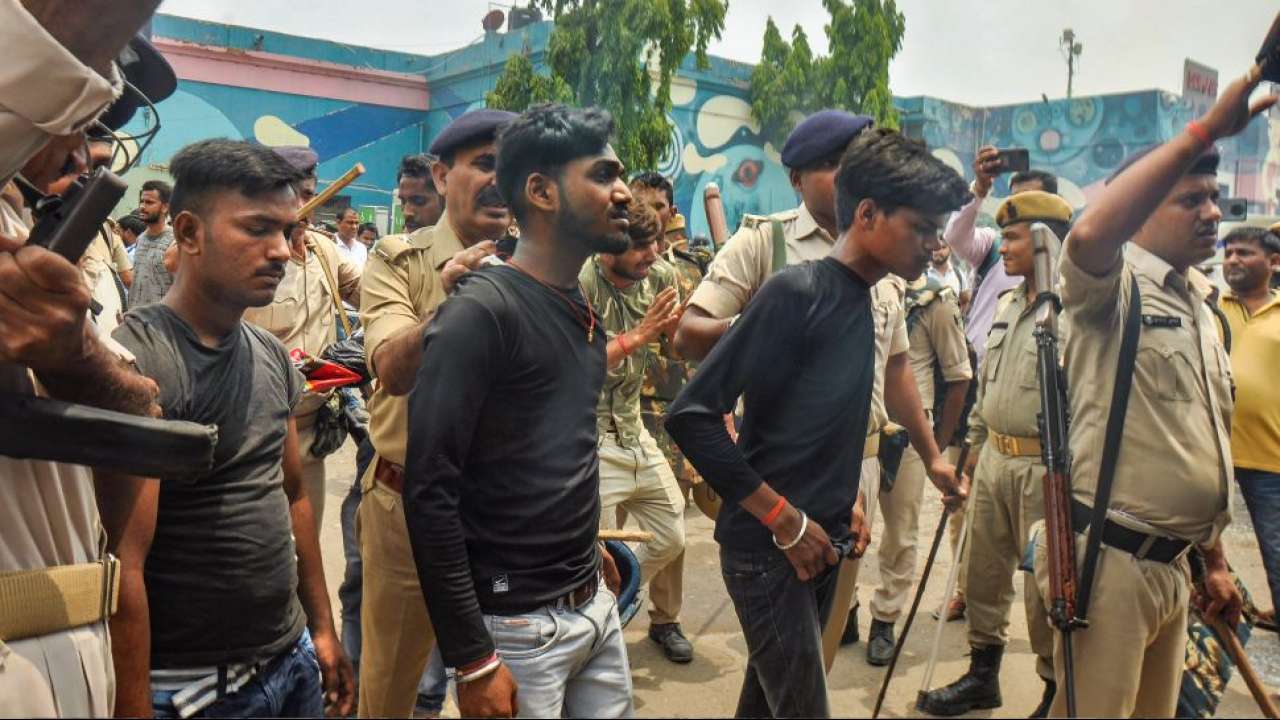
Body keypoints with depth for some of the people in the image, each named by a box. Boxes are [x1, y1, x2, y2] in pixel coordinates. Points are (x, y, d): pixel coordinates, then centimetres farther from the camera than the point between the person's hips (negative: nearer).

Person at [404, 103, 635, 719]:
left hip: (597, 606, 8)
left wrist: (584, 544, 13)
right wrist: (472, 659, -19)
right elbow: (429, 490, -20)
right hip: (515, 625, -7)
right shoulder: (481, 311, -17)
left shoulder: (585, 309, 8)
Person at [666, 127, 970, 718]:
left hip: (818, 541, 8)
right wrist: (782, 517, -18)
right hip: (769, 547, -8)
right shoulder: (798, 291, -18)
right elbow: (691, 413, -21)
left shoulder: (864, 299, 7)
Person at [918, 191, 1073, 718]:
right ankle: (982, 674, 32)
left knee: (1046, 584, 3)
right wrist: (975, 443, 20)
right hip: (994, 458, 8)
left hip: (1044, 466, -8)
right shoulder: (1007, 306, 13)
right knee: (984, 571, 16)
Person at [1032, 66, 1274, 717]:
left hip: (1172, 564, 9)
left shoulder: (1203, 311, 17)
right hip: (1108, 558, -8)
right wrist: (1205, 130, -29)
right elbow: (1089, 234, -35)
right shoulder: (1115, 286, -9)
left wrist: (1214, 559, 22)